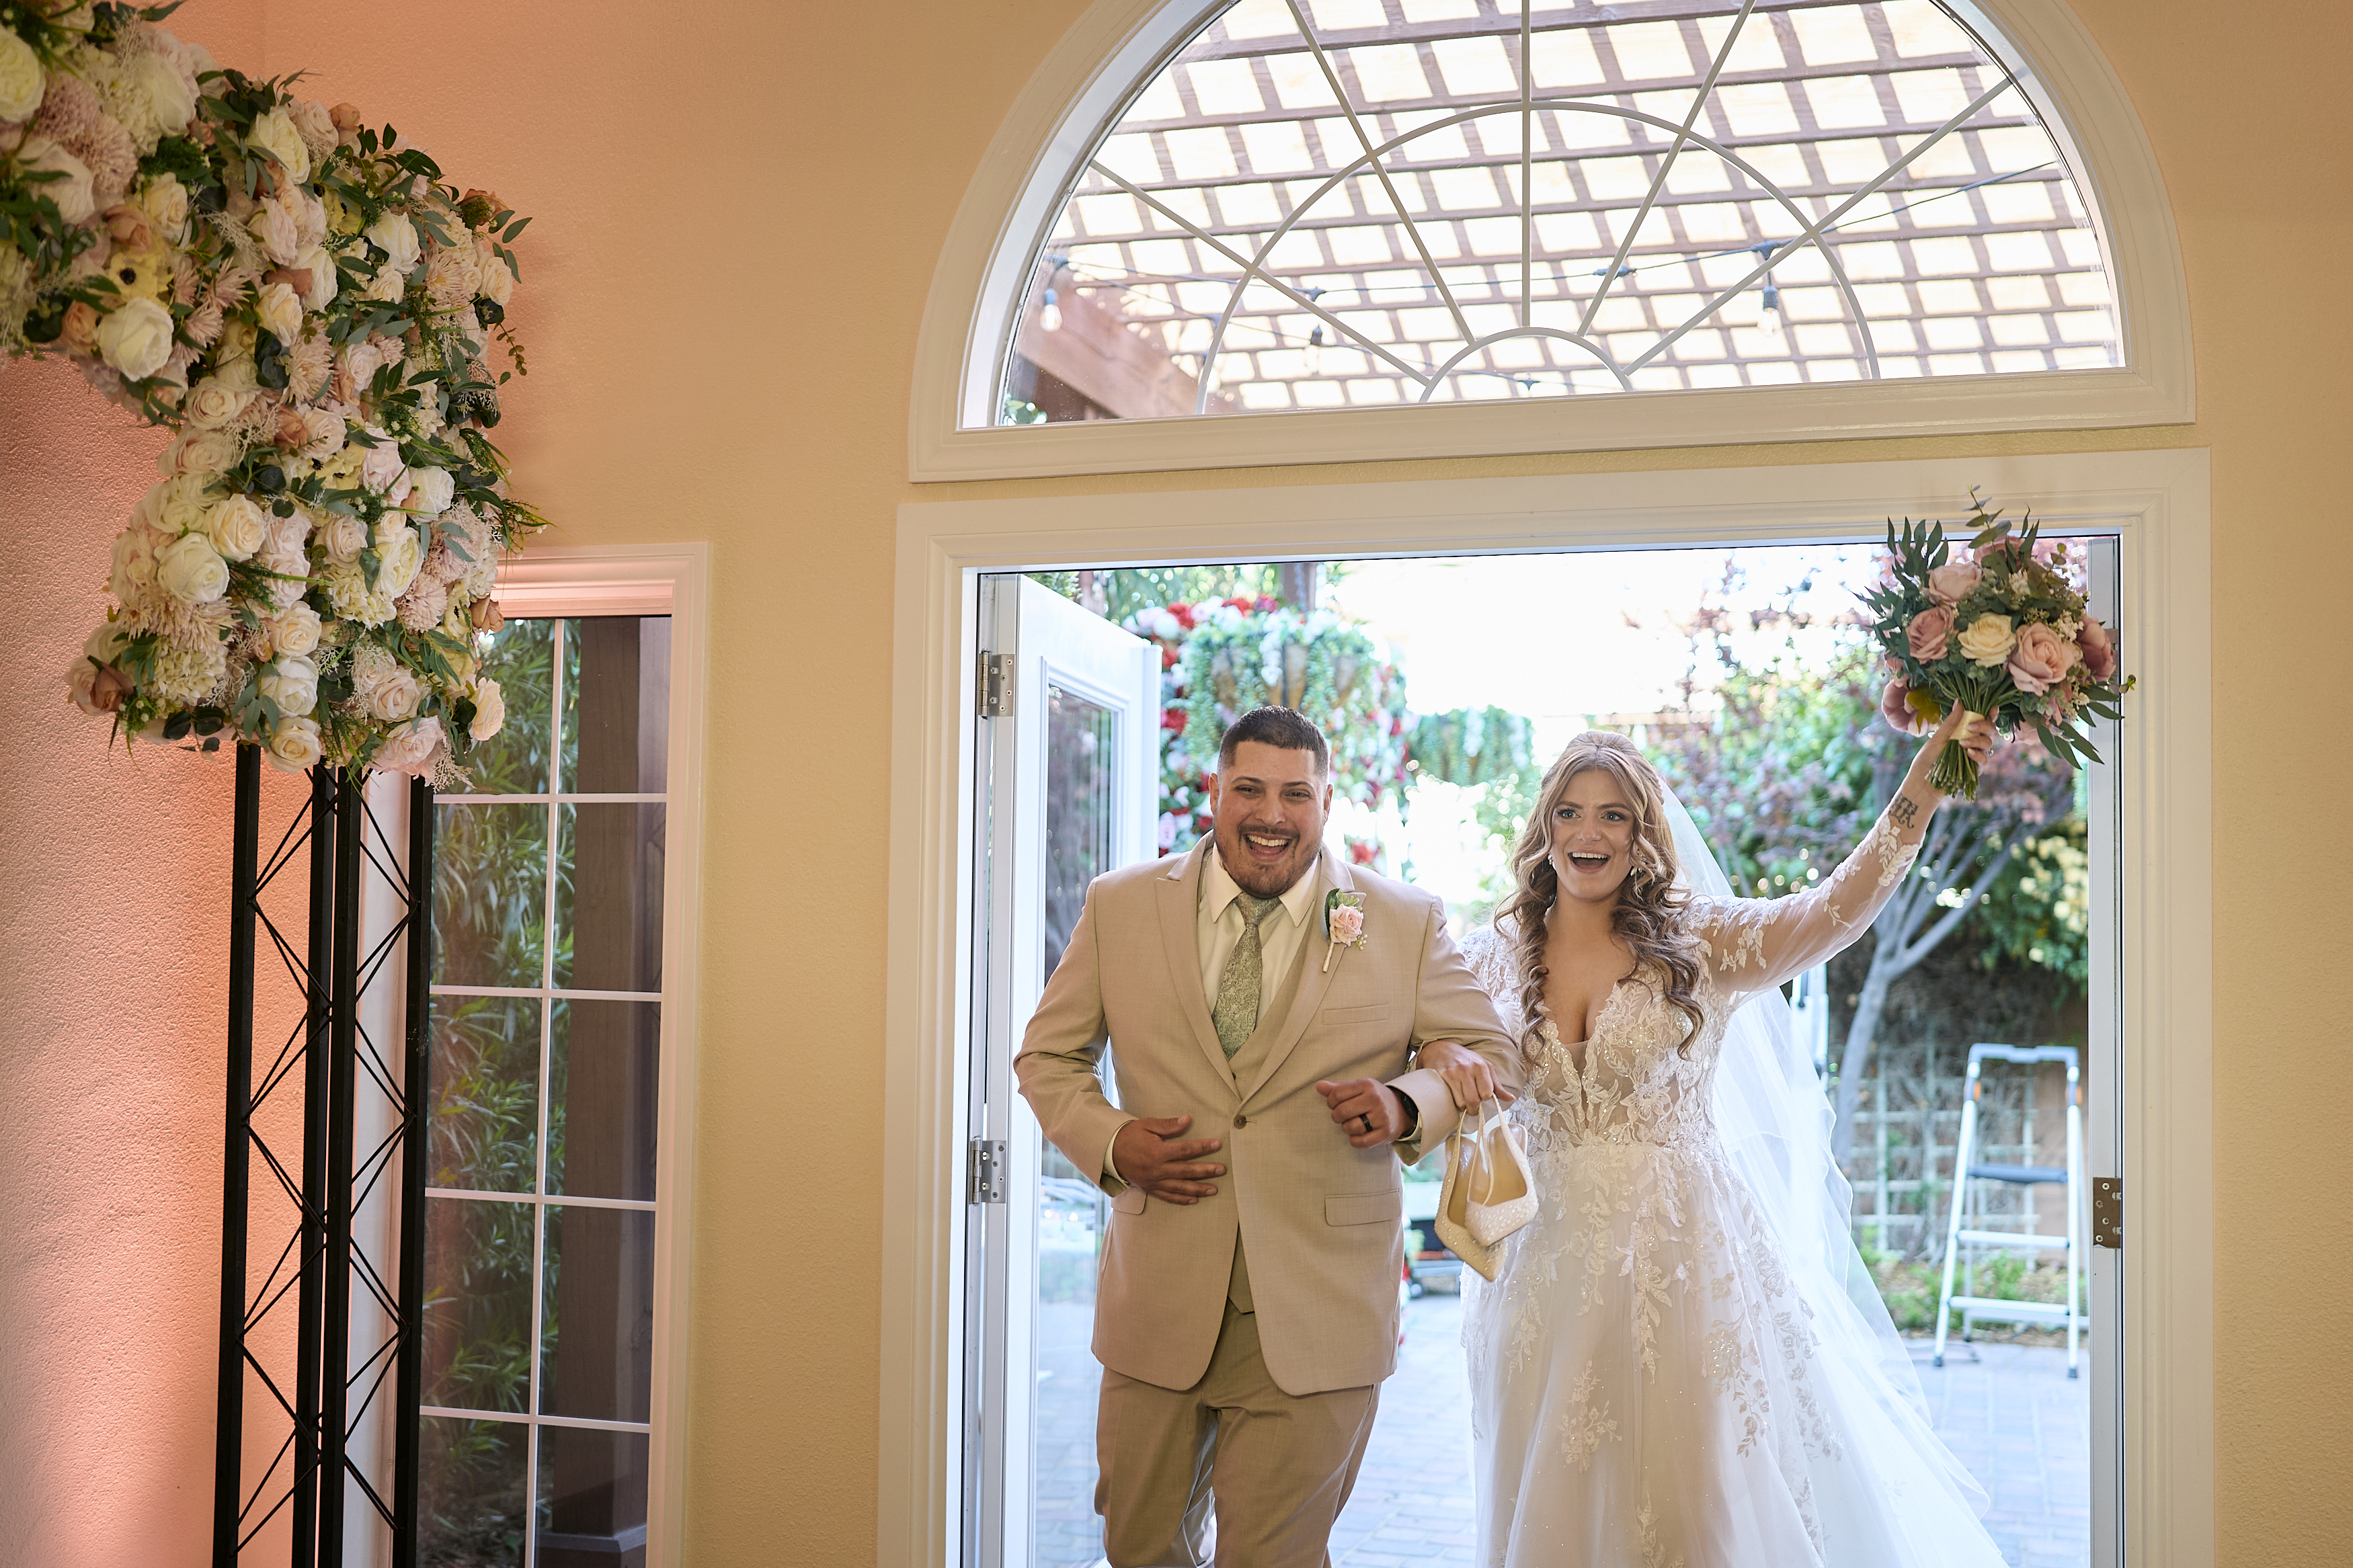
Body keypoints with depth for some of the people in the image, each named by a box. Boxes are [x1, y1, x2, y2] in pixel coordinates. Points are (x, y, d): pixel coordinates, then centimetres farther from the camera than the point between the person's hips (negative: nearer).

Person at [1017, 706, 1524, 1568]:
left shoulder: (1408, 922, 1)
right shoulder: (1120, 906, 4)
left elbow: (1490, 1055, 7)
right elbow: (1047, 1055, 11)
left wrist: (1409, 1103, -14)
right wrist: (1109, 1141, -8)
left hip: (1318, 1317, -2)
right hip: (1159, 1300, 2)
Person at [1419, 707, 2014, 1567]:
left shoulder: (1699, 940, -2)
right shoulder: (1495, 955, 4)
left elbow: (1838, 908, -15)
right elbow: (1415, 1034, 1)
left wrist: (1925, 780, -23)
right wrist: (1444, 1059, -22)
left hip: (1681, 1255, -2)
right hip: (1549, 1261, 2)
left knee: (1687, 1495, 4)